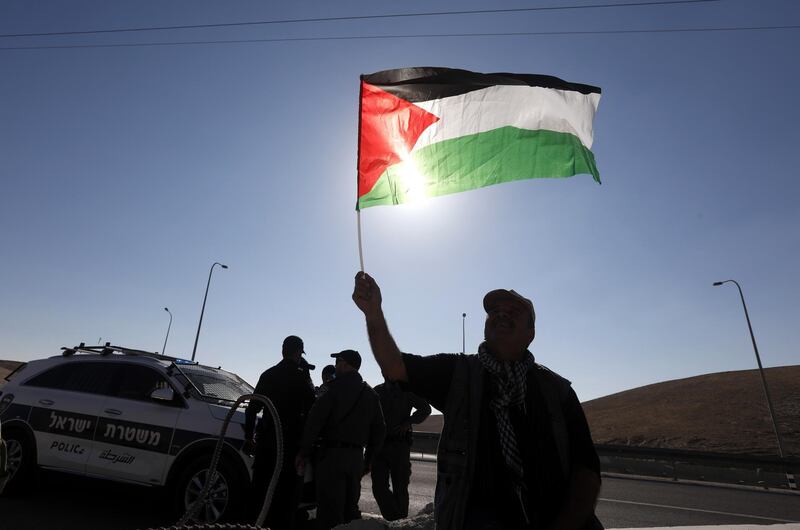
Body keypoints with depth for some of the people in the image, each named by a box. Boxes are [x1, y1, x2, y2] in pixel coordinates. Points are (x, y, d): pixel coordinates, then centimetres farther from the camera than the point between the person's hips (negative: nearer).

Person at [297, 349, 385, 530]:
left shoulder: (335, 389, -7)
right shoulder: (371, 395, 13)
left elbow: (314, 422, -13)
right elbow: (378, 430, 14)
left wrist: (303, 452, -7)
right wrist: (367, 460, 18)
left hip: (332, 454, -6)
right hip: (357, 458, 6)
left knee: (329, 509, 0)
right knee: (350, 508, 18)